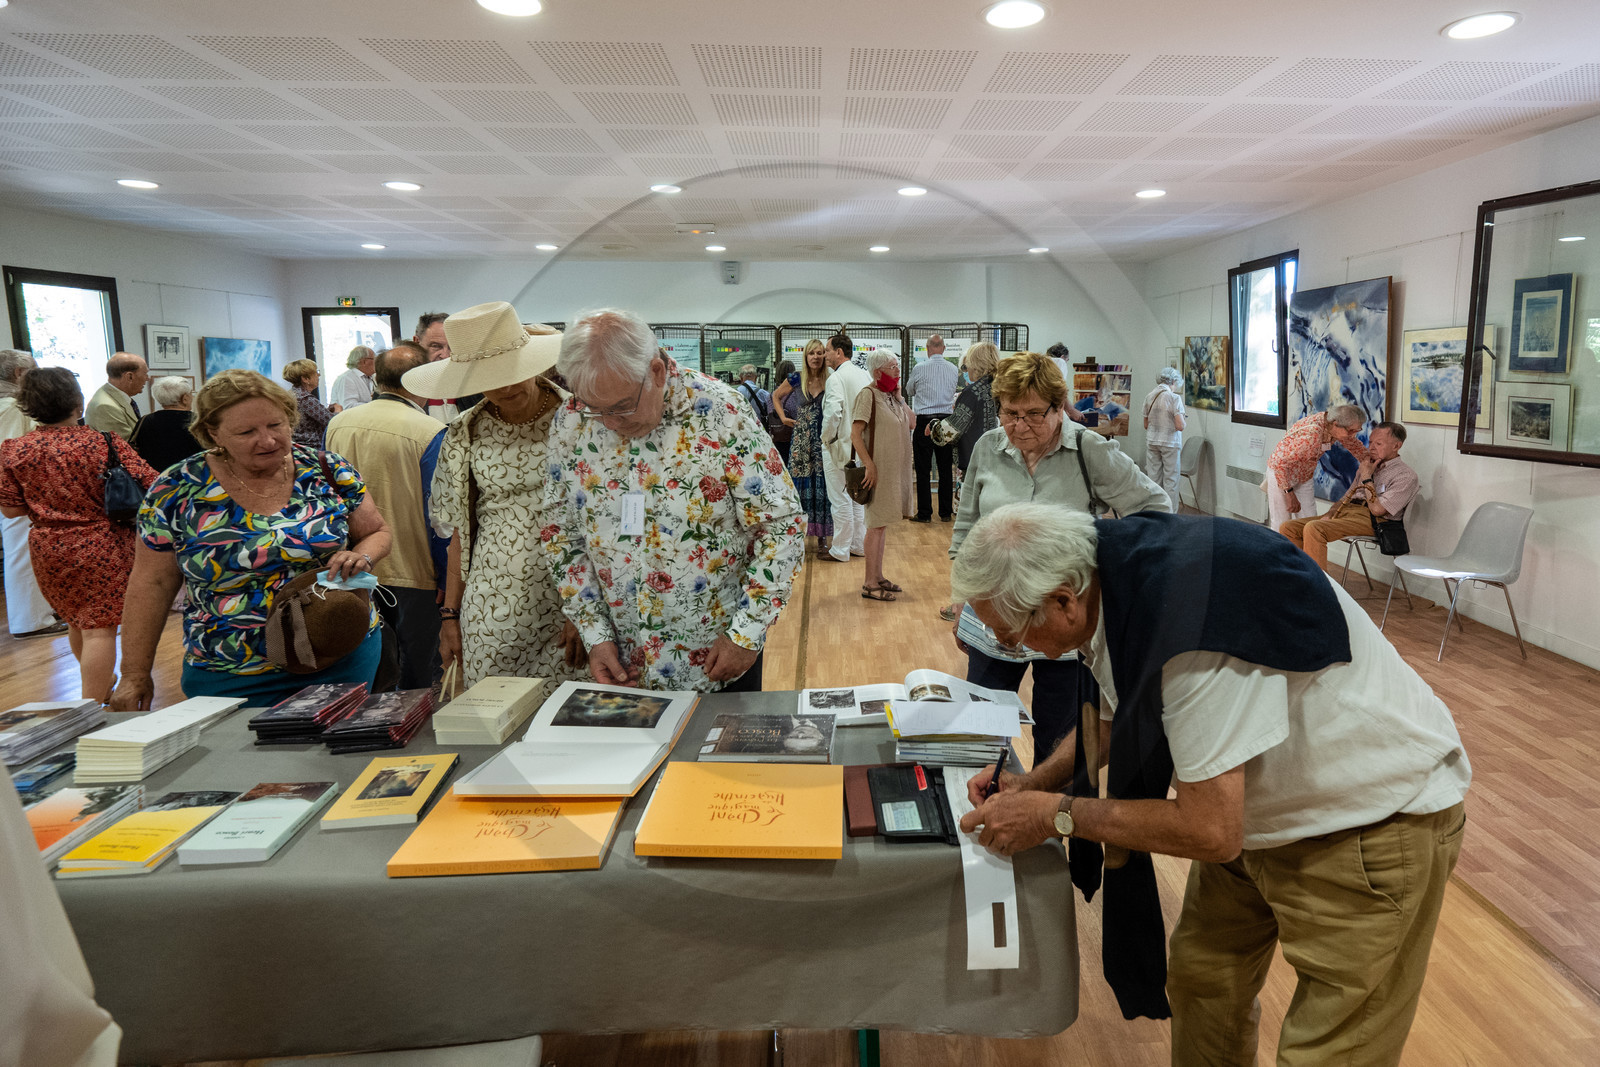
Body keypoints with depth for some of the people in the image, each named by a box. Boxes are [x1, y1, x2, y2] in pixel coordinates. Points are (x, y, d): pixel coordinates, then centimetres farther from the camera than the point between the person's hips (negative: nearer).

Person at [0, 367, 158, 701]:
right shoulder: (105, 443, -14)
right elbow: (151, 485, -13)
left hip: (47, 549, 5)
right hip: (101, 547, -5)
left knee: (75, 620, 23)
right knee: (99, 627, -1)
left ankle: (96, 685, 44)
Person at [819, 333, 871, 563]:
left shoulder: (836, 377, -15)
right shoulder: (863, 375, 9)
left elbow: (833, 412, -26)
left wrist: (827, 438, -12)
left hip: (839, 446, -8)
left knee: (840, 499, -1)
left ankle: (840, 551, 6)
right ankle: (858, 544, 24)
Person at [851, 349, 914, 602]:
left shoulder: (894, 397, 12)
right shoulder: (868, 395, -12)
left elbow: (911, 423, 8)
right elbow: (855, 434, -17)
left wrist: (898, 393, 4)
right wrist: (869, 465, -23)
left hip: (894, 468, 8)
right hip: (878, 469, -8)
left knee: (883, 524, 14)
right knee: (876, 524, -4)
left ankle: (878, 577, 23)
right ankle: (870, 584, 3)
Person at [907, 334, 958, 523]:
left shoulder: (919, 368, -7)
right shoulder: (953, 369, 2)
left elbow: (909, 391, 11)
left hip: (924, 421, -3)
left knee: (923, 469, 2)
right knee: (946, 469, 9)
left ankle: (924, 513, 4)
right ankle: (946, 512, 14)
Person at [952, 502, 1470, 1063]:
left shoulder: (1183, 618, -36)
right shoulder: (1110, 586, -9)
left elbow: (1211, 831, -30)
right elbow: (1116, 716, 12)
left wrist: (1057, 815, -20)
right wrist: (1034, 782, -1)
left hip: (1374, 821, -8)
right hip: (1264, 808, 8)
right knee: (1200, 978, 16)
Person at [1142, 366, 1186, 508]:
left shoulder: (1149, 397, 5)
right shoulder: (1174, 397, -12)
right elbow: (1180, 426, -16)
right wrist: (1182, 420, 4)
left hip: (1151, 441, 5)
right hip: (1170, 443, -5)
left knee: (1153, 479, 9)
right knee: (1170, 481, 2)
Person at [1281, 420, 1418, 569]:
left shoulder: (1406, 475, -1)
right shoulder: (1367, 466, 24)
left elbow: (1377, 509, -12)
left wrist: (1366, 477, -4)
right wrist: (1329, 515, 3)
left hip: (1371, 519, -8)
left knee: (1313, 529, -33)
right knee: (1288, 528, -12)